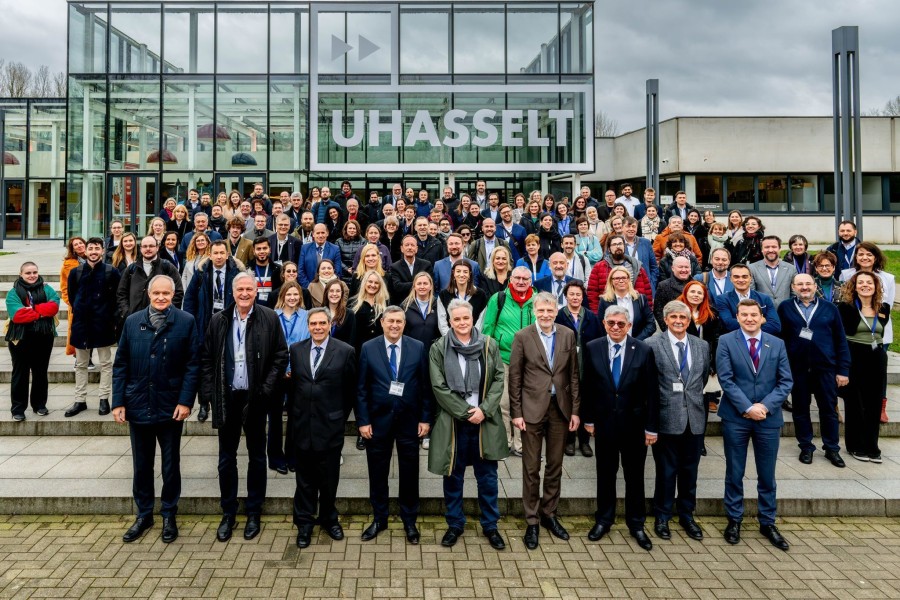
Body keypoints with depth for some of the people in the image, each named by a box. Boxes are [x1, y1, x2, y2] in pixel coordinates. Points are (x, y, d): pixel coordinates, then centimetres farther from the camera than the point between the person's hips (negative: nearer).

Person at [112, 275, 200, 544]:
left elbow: (192, 365, -7)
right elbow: (120, 365, 3)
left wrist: (185, 401, -13)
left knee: (170, 464, 11)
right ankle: (143, 514, 30)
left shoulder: (186, 322, -6)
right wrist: (118, 402, -2)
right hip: (138, 405, 2)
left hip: (171, 407, -2)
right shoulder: (132, 322, 3)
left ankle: (169, 515, 27)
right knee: (142, 464, 14)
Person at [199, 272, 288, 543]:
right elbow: (206, 358, 5)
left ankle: (253, 512, 24)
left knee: (257, 457, 11)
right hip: (227, 398, 2)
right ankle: (228, 513, 25)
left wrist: (266, 389, -10)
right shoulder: (218, 320, 3)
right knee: (226, 458, 11)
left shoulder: (269, 318, -4)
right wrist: (209, 393, -3)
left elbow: (281, 356, -3)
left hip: (255, 398, -2)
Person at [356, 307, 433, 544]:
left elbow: (425, 386, 0)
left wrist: (425, 418, -3)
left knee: (409, 472, 10)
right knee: (378, 471, 12)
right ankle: (379, 519, 29)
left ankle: (409, 521, 26)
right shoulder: (368, 348, -2)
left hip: (409, 420, 0)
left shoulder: (418, 348, -2)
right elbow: (362, 388, -1)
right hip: (378, 419, 0)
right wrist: (363, 420, -5)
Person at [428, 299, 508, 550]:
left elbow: (499, 379, 0)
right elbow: (439, 386, -7)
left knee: (488, 477, 9)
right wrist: (465, 412, -12)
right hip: (452, 422, -1)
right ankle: (455, 524, 27)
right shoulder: (438, 349, -3)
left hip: (485, 421, 1)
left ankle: (490, 525, 25)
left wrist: (484, 410, -12)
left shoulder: (489, 345, 2)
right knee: (453, 475, 11)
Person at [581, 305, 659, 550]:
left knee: (635, 475, 11)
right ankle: (603, 520, 29)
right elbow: (587, 386, 2)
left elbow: (651, 392, -5)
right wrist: (588, 419, 2)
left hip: (634, 424, 0)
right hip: (604, 422, 1)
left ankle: (636, 524, 27)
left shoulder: (643, 351, -7)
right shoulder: (592, 349, -4)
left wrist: (651, 427, -5)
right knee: (605, 473, 13)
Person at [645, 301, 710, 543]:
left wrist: (695, 398, 12)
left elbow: (704, 378, 18)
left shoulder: (702, 346, 8)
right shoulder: (653, 345, -6)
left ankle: (687, 516, 30)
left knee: (690, 470, 14)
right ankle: (662, 518, 22)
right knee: (666, 470, 6)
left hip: (695, 417, 4)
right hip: (667, 417, -4)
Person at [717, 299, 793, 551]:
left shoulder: (777, 344, 5)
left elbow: (786, 381, 1)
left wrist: (765, 405, -13)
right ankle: (734, 520, 22)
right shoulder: (726, 341, -3)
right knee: (734, 473, 9)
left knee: (767, 474, 11)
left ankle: (767, 523, 25)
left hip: (769, 418, 2)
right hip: (735, 417, -2)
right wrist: (747, 407, -16)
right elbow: (725, 379, -9)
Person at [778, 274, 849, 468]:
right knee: (800, 409, 9)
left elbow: (841, 340, 5)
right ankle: (806, 447, 23)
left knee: (829, 409, 8)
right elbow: (779, 337, 0)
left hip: (825, 368, 1)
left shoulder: (829, 308, 6)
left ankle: (832, 449, 23)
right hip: (796, 368, -1)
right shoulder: (785, 308, 3)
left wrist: (843, 370, 0)